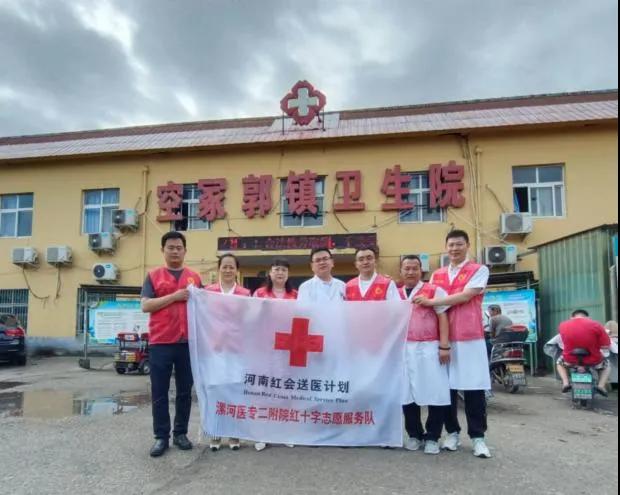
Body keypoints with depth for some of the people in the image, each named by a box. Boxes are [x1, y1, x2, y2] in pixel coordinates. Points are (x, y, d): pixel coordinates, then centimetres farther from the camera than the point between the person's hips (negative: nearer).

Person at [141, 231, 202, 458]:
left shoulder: (195, 277, 11)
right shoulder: (153, 276, 5)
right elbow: (145, 305, -5)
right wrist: (174, 296, -13)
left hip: (187, 342, 2)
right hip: (160, 342, -2)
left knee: (185, 391, 9)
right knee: (160, 392, 4)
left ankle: (181, 433, 22)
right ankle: (161, 436, 15)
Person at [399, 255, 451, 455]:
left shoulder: (434, 291, 2)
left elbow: (443, 318, -2)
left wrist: (444, 346, -9)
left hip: (429, 347, -3)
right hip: (404, 349, 4)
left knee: (434, 392, -3)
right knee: (407, 393, 7)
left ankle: (432, 437, 11)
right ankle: (414, 435, 20)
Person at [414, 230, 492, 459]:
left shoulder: (479, 271, 2)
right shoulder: (437, 275, 14)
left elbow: (465, 296, -12)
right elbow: (430, 305, 13)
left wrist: (432, 301, -13)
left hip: (471, 338, -3)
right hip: (444, 339, 4)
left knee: (475, 387, -1)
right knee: (447, 386, 6)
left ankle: (478, 436, 10)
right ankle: (453, 433, 19)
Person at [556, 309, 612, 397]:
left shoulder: (563, 325, -2)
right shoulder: (595, 325, -10)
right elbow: (606, 346, -10)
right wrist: (594, 344, 10)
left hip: (571, 360, 1)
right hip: (592, 360, -1)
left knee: (560, 362, 36)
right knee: (606, 364, 33)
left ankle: (565, 383, 14)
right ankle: (601, 385, 12)